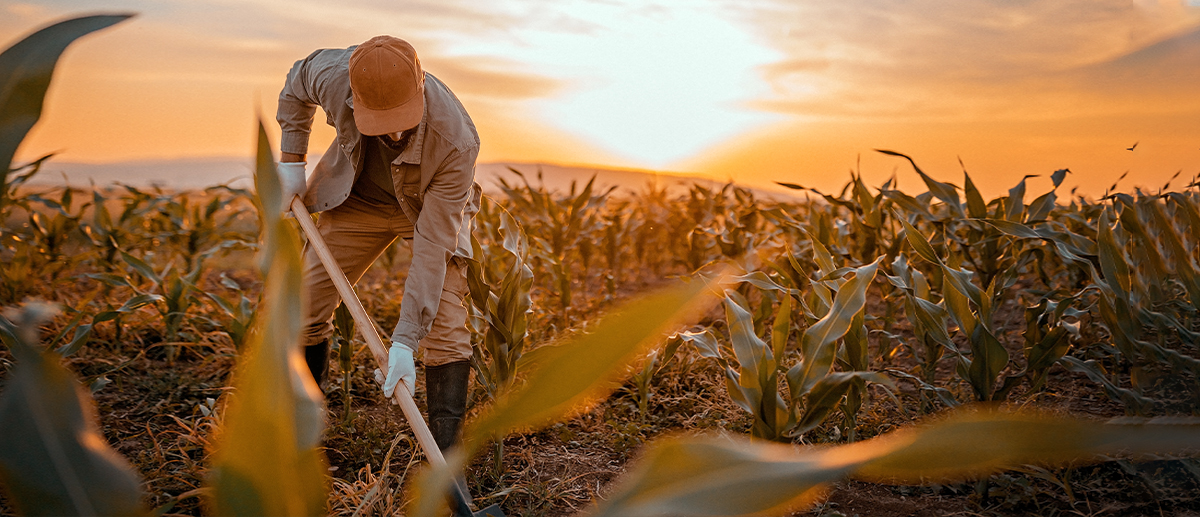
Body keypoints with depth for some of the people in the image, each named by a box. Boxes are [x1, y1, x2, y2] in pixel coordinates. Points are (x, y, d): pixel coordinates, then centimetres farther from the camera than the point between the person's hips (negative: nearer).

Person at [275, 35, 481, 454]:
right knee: (303, 306, 0)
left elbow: (431, 247, -37)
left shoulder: (456, 141, -40)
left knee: (445, 324, -16)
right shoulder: (333, 74, -30)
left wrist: (405, 340, -38)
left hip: (430, 208, -3)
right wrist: (291, 161, -4)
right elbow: (297, 82, -2)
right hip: (357, 199, 4)